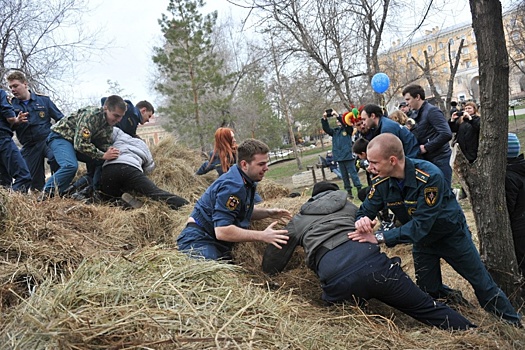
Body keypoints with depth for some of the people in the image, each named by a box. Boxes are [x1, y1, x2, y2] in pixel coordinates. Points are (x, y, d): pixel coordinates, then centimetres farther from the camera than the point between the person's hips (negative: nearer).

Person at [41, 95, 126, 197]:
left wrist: (109, 150, -22)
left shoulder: (109, 122, -4)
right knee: (71, 166, -31)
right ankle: (47, 193, -16)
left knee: (101, 161, 0)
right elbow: (80, 144, -33)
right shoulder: (90, 115, -31)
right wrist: (103, 155, -33)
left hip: (80, 141, 9)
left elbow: (104, 143, 0)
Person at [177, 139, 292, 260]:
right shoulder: (232, 185, -23)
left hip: (215, 242, 10)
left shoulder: (245, 181, 7)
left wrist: (268, 213, 4)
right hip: (198, 242, -10)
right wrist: (262, 236, -29)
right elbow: (222, 231, -31)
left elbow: (244, 210, 23)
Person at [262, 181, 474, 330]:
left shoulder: (297, 222, 27)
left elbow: (270, 266, 28)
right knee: (427, 309, 12)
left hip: (337, 282, -2)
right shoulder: (348, 206, 32)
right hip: (373, 262, 2)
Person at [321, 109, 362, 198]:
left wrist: (337, 115, -26)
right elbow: (326, 129, 0)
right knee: (344, 176, 10)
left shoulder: (348, 129, 0)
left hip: (348, 156, -5)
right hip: (339, 158, 5)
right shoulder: (335, 131, 12)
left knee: (353, 174, -4)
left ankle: (359, 190, 2)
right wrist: (324, 119, -14)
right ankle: (349, 192, 17)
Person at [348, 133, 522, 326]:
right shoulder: (381, 183, -20)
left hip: (451, 234, -4)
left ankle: (514, 324, 32)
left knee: (482, 283, 10)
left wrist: (380, 237, -43)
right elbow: (365, 211, -13)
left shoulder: (430, 176, -37)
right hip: (422, 239, 4)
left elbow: (420, 225, -38)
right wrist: (362, 221, -38)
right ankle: (451, 296, 42)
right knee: (428, 293, 11)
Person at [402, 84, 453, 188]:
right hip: (426, 159, 8)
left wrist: (426, 147, -18)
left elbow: (446, 134, -22)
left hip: (439, 159, -8)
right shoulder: (415, 115, 13)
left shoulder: (432, 111, -12)